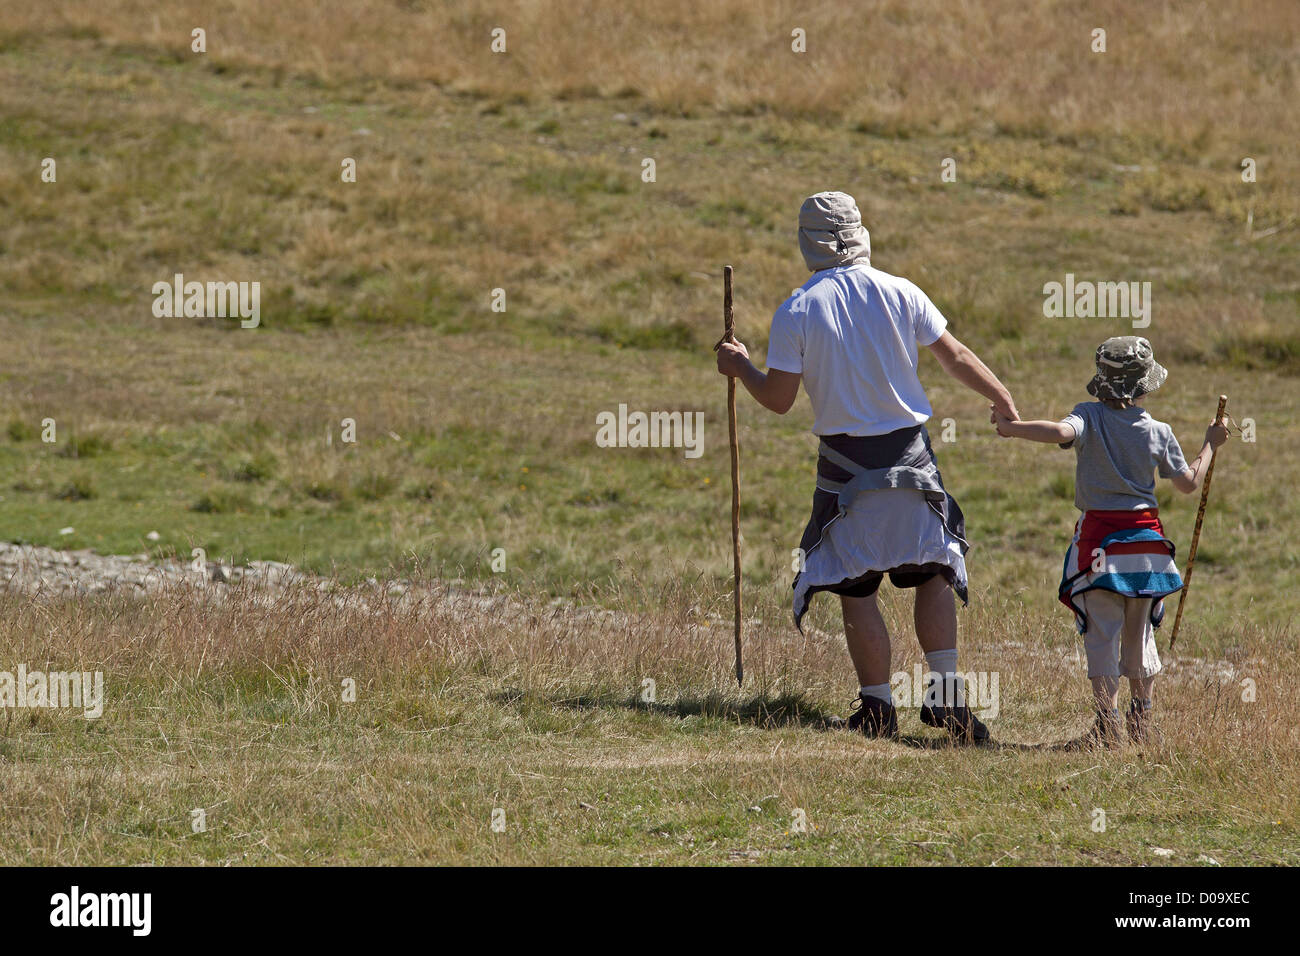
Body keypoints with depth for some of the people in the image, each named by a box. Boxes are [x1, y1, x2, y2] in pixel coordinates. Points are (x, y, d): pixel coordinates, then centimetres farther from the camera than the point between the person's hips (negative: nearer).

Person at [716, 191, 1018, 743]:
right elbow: (956, 358, 4)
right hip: (909, 455, 2)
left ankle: (878, 707, 6)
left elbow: (779, 399, -6)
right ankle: (946, 696, 2)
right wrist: (1003, 401, 18)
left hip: (847, 464, -2)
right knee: (933, 572, 10)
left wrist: (741, 368, 13)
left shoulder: (796, 312, -8)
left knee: (856, 587, 6)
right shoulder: (901, 295, -4)